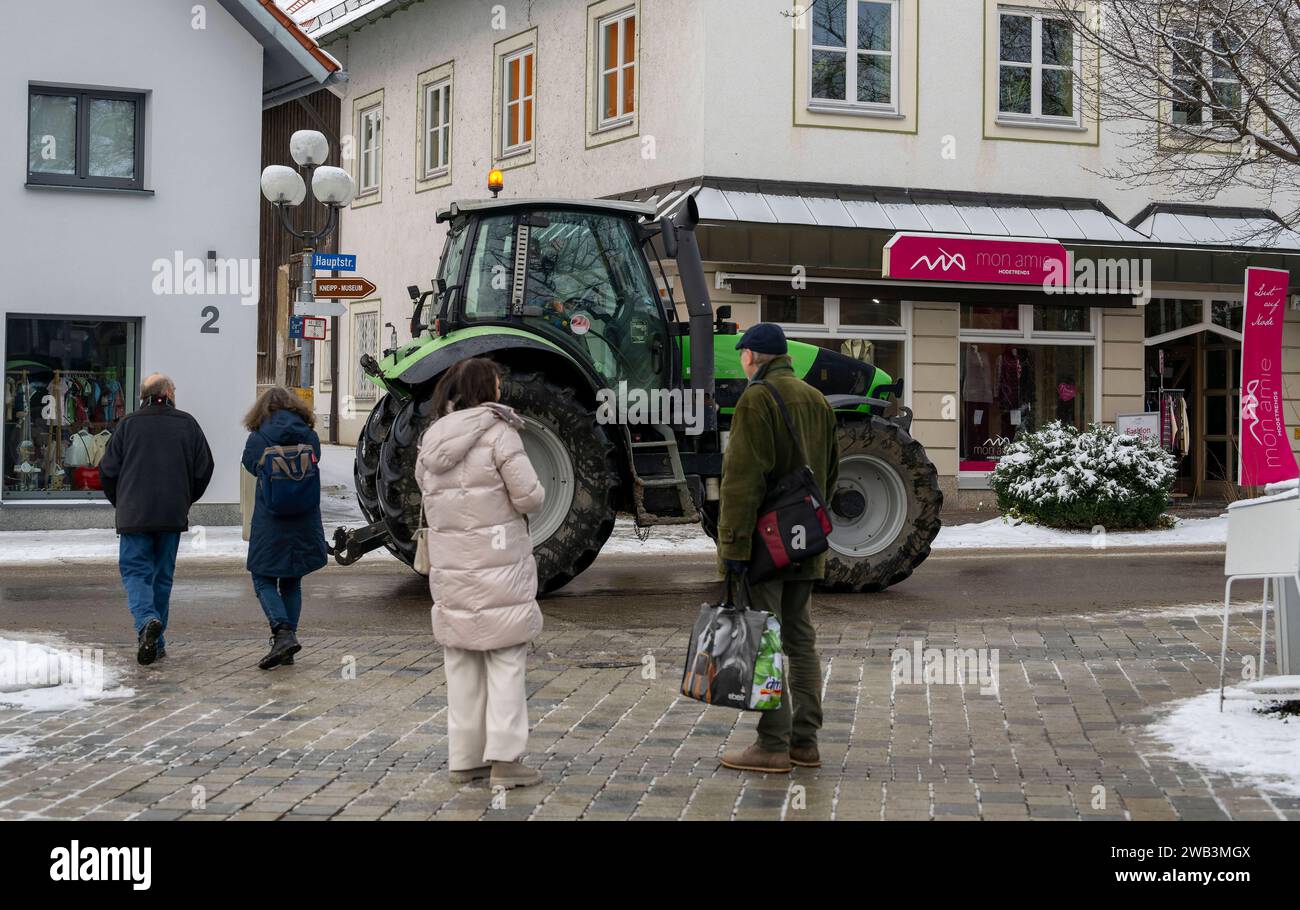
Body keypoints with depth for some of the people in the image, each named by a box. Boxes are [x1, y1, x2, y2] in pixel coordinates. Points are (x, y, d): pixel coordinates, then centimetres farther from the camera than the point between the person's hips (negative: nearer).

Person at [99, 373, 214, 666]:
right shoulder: (187, 424, 2)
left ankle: (147, 621, -25)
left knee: (135, 572, 2)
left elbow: (108, 470, 0)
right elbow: (204, 468, 5)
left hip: (134, 515, -2)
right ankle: (156, 641, 14)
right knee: (162, 576, 12)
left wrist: (120, 503, 17)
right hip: (173, 516, 2)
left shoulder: (129, 424, -2)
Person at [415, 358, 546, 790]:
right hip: (498, 564, -6)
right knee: (505, 661, 1)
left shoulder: (431, 440, 9)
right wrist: (533, 495, 6)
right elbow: (529, 496, -14)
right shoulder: (498, 433, -11)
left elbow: (427, 493, 15)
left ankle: (464, 758, 15)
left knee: (460, 663, 12)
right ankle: (504, 758, -2)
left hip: (449, 567, 6)